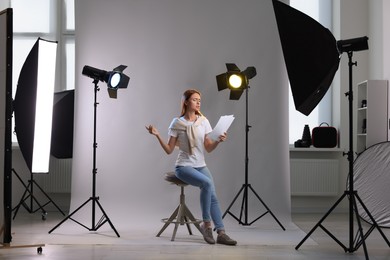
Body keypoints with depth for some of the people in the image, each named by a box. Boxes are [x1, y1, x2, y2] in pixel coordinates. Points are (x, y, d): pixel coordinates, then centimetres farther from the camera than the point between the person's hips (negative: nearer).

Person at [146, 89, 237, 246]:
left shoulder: (203, 121, 5)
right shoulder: (177, 123, -3)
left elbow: (208, 149, 3)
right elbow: (169, 150, -3)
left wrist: (218, 141, -16)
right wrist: (157, 136, -16)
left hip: (201, 166, 4)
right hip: (183, 167, -4)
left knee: (213, 197, -17)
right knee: (207, 183, -30)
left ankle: (221, 233, -18)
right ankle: (206, 224, -18)